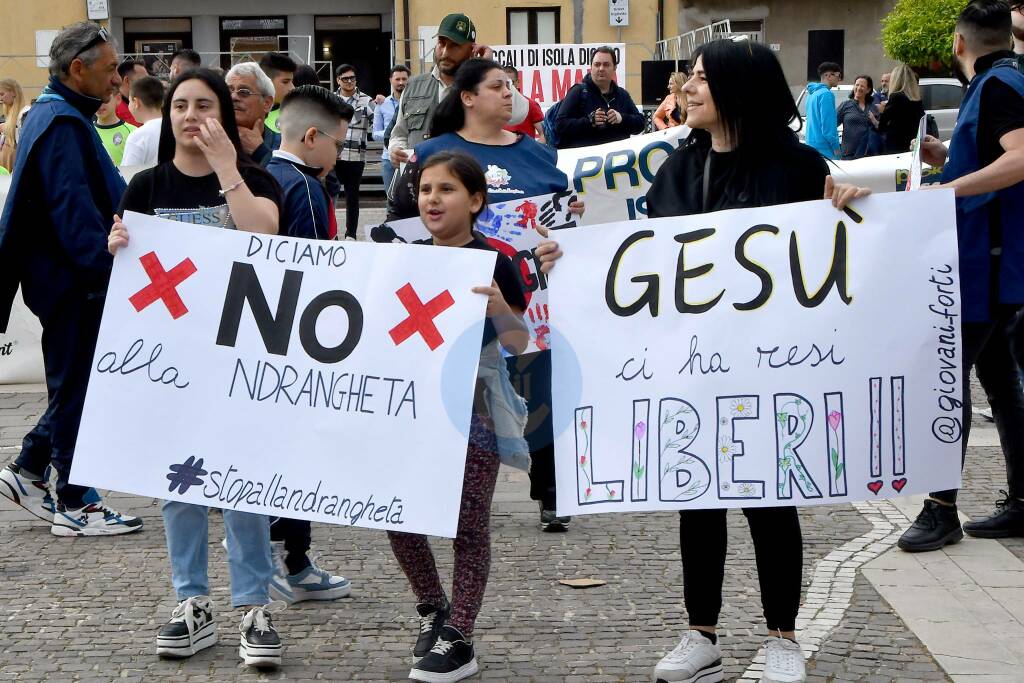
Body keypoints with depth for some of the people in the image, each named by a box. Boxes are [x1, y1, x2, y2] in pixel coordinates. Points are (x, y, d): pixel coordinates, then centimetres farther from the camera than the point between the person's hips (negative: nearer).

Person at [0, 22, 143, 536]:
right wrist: (107, 269, -27)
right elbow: (74, 209, -26)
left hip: (70, 277, 10)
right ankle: (75, 506, 7)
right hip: (73, 281, -10)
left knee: (75, 382, 18)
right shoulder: (62, 124, -18)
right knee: (77, 386, -2)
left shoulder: (57, 116, 15)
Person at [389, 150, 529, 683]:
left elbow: (518, 344, -8)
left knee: (467, 523, 1)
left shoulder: (493, 264, -8)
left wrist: (499, 309, -27)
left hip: (472, 409, -5)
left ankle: (458, 640, 8)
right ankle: (433, 610, 27)